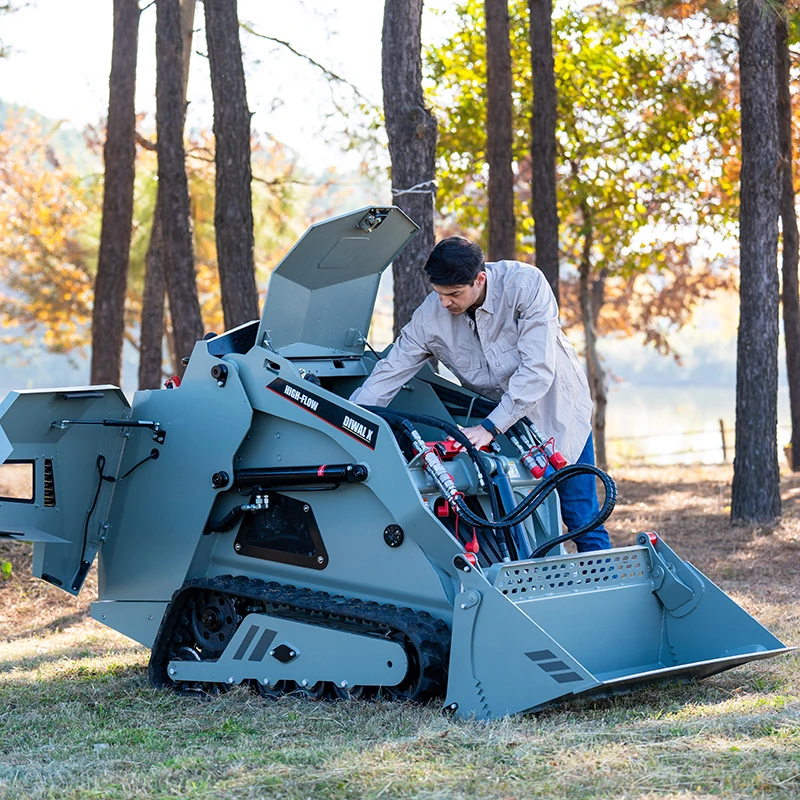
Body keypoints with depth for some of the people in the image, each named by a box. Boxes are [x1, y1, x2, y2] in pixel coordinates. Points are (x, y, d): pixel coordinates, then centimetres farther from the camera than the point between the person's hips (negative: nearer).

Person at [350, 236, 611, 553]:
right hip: (496, 417, 3)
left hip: (556, 407, -3)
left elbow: (537, 369, -32)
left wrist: (491, 427, -35)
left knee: (581, 519, 1)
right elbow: (386, 377, -11)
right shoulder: (430, 316, -17)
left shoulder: (525, 284, -28)